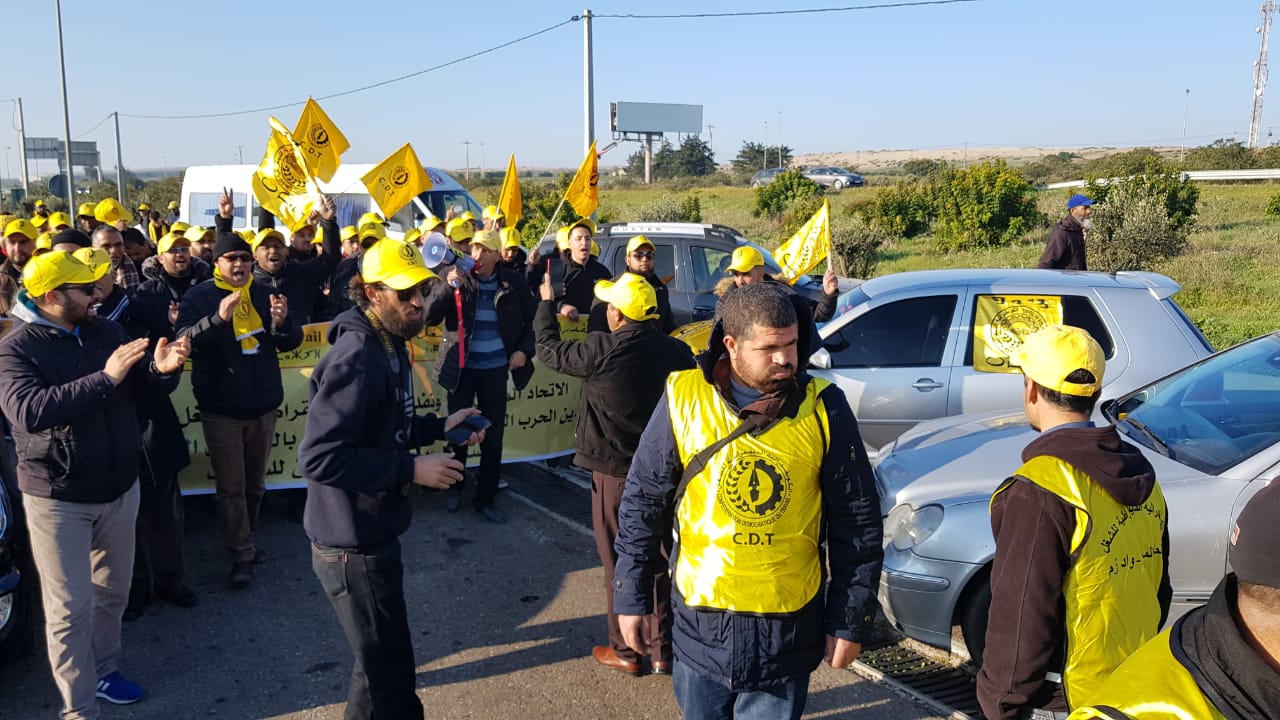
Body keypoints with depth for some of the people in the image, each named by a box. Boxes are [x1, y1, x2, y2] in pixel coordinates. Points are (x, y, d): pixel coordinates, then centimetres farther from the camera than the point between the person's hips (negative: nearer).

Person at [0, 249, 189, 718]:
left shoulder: (107, 331, 3)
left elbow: (145, 390, 8)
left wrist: (162, 369, -16)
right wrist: (105, 378, -35)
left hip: (119, 488, 5)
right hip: (58, 498, -5)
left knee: (112, 592, 19)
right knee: (70, 607, 2)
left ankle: (103, 671, 39)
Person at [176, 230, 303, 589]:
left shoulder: (264, 293, 6)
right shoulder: (199, 297, -6)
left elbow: (292, 341, 2)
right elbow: (184, 339, -22)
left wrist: (282, 323, -21)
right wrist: (218, 318, -39)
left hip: (263, 405, 4)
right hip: (221, 409, -4)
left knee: (255, 483, 16)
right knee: (231, 487, 0)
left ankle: (243, 542, 33)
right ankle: (241, 555, 10)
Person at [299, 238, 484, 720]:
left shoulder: (388, 345, 7)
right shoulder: (357, 358, -26)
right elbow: (318, 457, -31)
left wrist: (439, 427, 3)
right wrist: (412, 470, -29)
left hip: (373, 532, 10)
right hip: (353, 544, -10)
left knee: (384, 659, 27)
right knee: (385, 667, 5)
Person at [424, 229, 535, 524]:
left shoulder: (513, 283, -2)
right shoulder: (457, 278, -6)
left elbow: (531, 319, 11)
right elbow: (430, 317, -14)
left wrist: (524, 350, -3)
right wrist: (448, 287, -27)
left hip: (495, 369, 1)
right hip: (461, 368, -1)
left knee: (493, 437, 6)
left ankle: (485, 499, 19)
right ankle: (454, 487, 33)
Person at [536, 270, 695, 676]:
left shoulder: (602, 350, -19)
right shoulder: (677, 352, -6)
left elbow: (549, 350, -3)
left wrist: (547, 303, 13)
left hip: (615, 473, -4)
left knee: (619, 561, 10)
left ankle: (625, 650, 22)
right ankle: (662, 650, 24)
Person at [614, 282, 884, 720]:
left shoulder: (824, 408, -10)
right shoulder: (684, 399, -10)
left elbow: (858, 523, -3)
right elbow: (644, 503, -1)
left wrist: (850, 621, -1)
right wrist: (632, 597, 2)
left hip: (788, 628, -1)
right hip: (699, 620, 1)